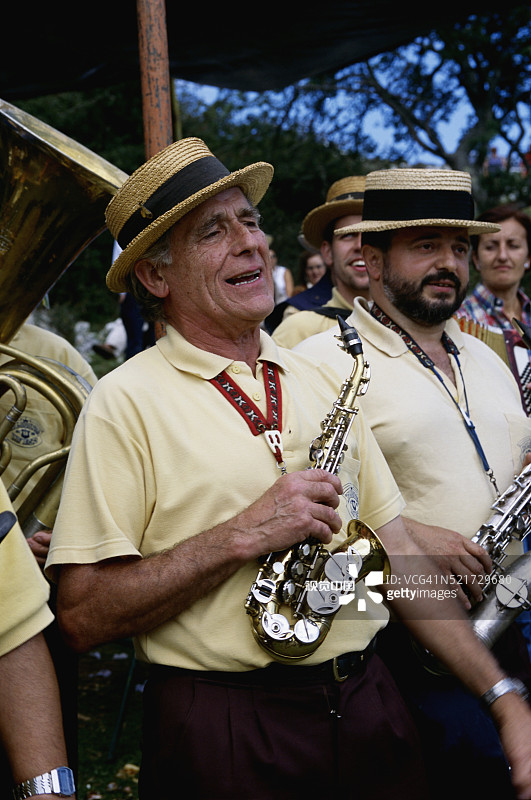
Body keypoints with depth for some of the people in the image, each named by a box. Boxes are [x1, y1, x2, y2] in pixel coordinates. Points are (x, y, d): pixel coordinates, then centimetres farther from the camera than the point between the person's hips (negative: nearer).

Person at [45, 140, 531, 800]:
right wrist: (243, 535, -21)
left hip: (368, 701, 6)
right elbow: (83, 616, -15)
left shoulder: (319, 384, 10)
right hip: (223, 724, -5)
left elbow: (397, 555, 9)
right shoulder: (126, 403, -9)